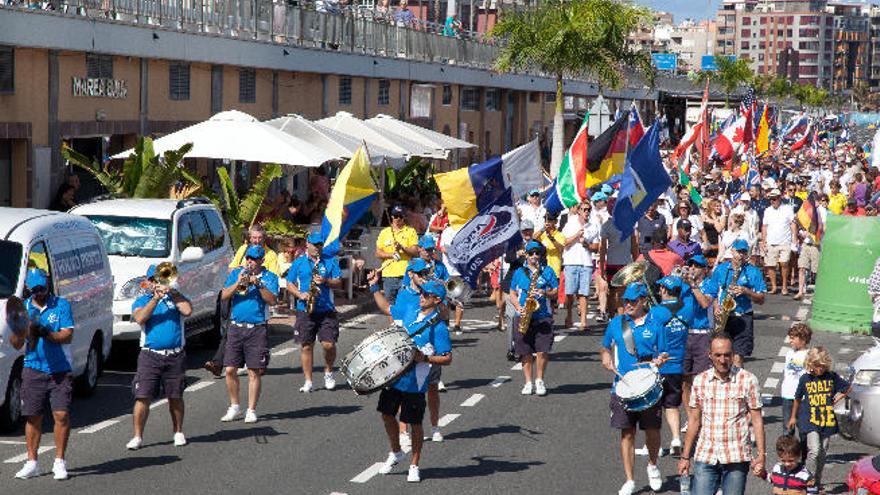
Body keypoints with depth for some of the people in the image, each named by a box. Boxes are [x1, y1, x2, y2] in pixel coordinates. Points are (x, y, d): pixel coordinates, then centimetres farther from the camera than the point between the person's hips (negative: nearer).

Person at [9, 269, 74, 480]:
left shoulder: (61, 305, 2)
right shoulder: (23, 308, 10)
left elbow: (68, 336, -7)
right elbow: (16, 344, 7)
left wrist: (46, 334, -23)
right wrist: (18, 330, -14)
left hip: (60, 371, -2)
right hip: (34, 370, 2)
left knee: (61, 415, -8)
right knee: (33, 416, 3)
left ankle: (59, 462, 1)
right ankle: (31, 463, 11)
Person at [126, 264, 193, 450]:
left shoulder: (175, 297, 14)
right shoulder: (141, 301, 12)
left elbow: (187, 311, -6)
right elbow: (140, 318, -9)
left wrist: (172, 292, -7)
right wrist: (156, 298, -14)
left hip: (175, 356, 1)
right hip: (150, 356, -1)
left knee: (175, 397, 8)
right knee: (143, 397, -7)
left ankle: (178, 432, 23)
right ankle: (137, 436, -3)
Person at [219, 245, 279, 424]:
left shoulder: (269, 277, 4)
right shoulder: (236, 273, 11)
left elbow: (272, 300, -9)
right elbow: (223, 296, 2)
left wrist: (258, 284, -18)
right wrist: (238, 283, -12)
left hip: (257, 329, -2)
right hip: (236, 327, 3)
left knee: (254, 372, -2)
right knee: (230, 370, 0)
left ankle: (251, 410, 7)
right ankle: (234, 407, 16)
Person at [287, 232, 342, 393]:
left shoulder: (330, 261, 8)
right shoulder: (298, 263, 9)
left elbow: (339, 283, 4)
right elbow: (289, 284, 9)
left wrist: (326, 281, -14)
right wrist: (299, 294, -8)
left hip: (326, 310, -1)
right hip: (305, 310, 1)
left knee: (329, 344, -10)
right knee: (306, 346, 1)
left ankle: (328, 372, 17)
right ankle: (308, 382, 9)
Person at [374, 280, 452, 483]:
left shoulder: (438, 327, -13)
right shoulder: (410, 313, 6)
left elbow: (447, 358, -12)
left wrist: (424, 358, -23)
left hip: (414, 382, -6)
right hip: (394, 375, 6)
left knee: (415, 423, 4)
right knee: (387, 414, 13)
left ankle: (414, 467, 18)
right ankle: (395, 453, 35)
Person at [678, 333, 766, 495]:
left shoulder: (748, 380, -2)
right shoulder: (700, 381, 6)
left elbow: (757, 419, 1)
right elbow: (694, 420, 12)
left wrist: (761, 454, -5)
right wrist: (685, 456, 11)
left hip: (737, 457, -2)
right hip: (705, 456, 2)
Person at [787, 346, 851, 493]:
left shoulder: (832, 377, 1)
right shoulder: (805, 379, -1)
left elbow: (847, 387, 18)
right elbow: (798, 399, 13)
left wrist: (836, 399, 6)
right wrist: (793, 417, 21)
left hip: (827, 420, 2)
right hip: (810, 420, -2)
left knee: (822, 453, 10)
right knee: (814, 450, -18)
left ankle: (818, 483, 22)